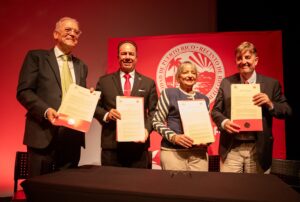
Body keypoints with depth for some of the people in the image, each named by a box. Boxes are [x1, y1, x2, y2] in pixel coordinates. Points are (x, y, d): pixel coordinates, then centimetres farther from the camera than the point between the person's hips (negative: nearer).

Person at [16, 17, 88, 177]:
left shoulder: (81, 66, 18)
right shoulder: (36, 56, 3)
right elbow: (23, 91, -5)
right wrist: (46, 110, -20)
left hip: (73, 135, 5)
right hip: (44, 134, -4)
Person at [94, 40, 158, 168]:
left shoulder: (148, 83, 7)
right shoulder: (104, 81, 8)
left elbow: (154, 112, 5)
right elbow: (95, 106, 8)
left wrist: (147, 128, -12)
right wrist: (106, 115, -12)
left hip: (139, 145, 0)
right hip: (111, 145, 0)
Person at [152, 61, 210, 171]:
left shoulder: (204, 99, 14)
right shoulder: (168, 93, 2)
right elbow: (157, 122, -1)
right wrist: (173, 137, -16)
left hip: (198, 152, 4)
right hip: (173, 150, -3)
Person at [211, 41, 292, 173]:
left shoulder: (271, 84, 3)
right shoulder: (226, 82, 4)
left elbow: (287, 111, 4)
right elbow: (215, 110, 5)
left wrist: (270, 104, -15)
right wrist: (224, 122, -15)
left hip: (258, 149, 0)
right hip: (231, 149, 0)